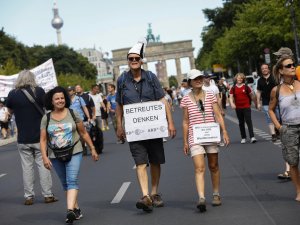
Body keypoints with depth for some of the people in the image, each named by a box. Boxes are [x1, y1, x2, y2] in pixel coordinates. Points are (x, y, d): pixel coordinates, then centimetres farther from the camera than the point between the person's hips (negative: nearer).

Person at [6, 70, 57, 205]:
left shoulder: (13, 94, -3)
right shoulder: (39, 91, -8)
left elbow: (10, 111, 12)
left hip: (23, 138, 1)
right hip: (39, 137, -1)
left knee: (27, 167, 7)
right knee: (43, 165, 6)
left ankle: (29, 196, 9)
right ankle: (47, 195, 9)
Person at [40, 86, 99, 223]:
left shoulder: (73, 114, 0)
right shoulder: (46, 119, 1)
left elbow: (83, 133, 7)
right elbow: (43, 140, 0)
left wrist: (92, 149, 8)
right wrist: (44, 157, -11)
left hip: (74, 153, -2)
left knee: (72, 181, -18)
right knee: (65, 184, 10)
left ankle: (70, 210, -27)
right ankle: (76, 209, 22)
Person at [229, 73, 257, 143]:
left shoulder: (246, 87, 0)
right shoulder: (233, 88, 4)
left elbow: (252, 95, 8)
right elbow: (231, 97, 1)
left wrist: (256, 103, 13)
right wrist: (232, 103, -17)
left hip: (246, 107, -2)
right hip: (238, 108, 2)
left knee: (249, 121, -9)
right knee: (241, 123, 9)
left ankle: (252, 137, -12)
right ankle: (243, 138, 17)